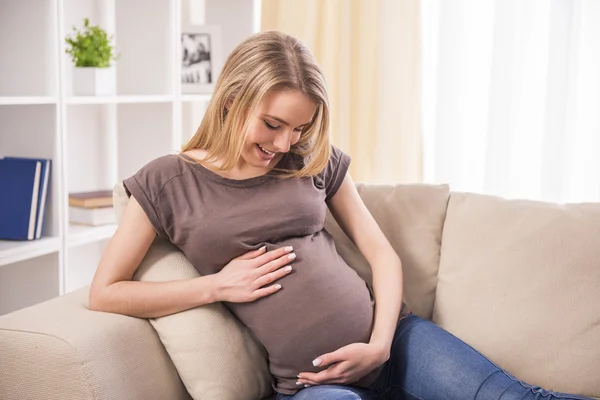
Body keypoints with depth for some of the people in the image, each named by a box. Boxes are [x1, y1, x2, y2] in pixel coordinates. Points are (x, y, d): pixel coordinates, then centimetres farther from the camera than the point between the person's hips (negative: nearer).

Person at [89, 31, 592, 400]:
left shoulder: (315, 160, 10)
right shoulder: (168, 181, 3)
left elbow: (383, 254, 9)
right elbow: (105, 293, 1)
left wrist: (381, 345, -8)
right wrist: (218, 284, -7)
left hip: (390, 337, 3)